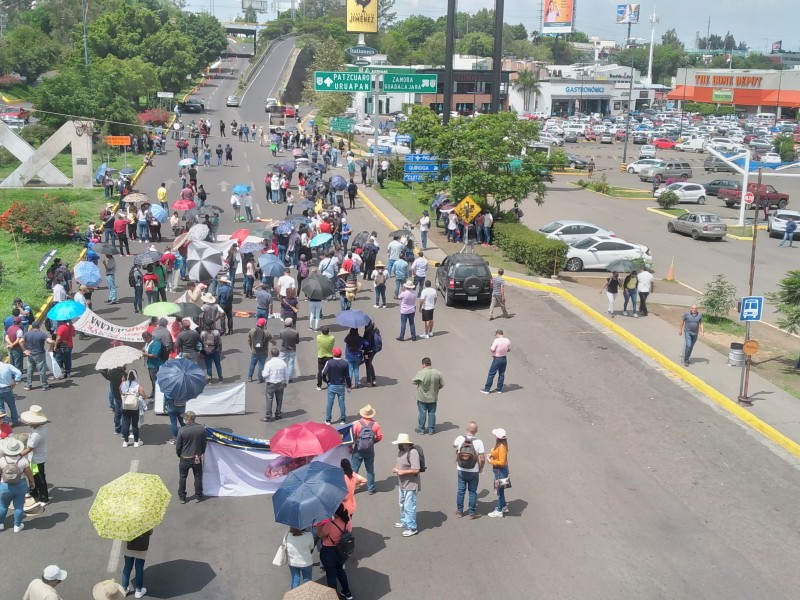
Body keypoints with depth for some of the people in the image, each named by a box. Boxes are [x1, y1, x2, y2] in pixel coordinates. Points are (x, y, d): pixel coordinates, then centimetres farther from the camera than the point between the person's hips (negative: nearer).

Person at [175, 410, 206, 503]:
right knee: (198, 477, 17)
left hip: (185, 459, -2)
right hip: (197, 459, 2)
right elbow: (204, 444, 2)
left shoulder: (182, 430, -18)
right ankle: (198, 496, 26)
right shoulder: (201, 429, -10)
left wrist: (179, 455, 12)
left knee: (182, 477, 15)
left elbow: (178, 446, -8)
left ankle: (182, 497, 24)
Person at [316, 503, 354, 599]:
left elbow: (320, 535, -17)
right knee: (340, 570, 30)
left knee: (331, 575, 16)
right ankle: (347, 593, 42)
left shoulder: (330, 525, -33)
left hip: (329, 552, -6)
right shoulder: (347, 519, -15)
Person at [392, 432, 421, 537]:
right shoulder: (401, 451, 5)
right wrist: (395, 469, -2)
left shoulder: (413, 452, -24)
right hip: (402, 484, 10)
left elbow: (416, 470, -27)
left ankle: (412, 528, 8)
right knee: (402, 504, 24)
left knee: (409, 507, -3)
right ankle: (404, 521, 42)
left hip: (411, 485, -10)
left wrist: (402, 472, -22)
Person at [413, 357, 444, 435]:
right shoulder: (437, 373, -8)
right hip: (433, 397, 3)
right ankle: (431, 430, 21)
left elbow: (413, 382, -8)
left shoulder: (420, 373, -19)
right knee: (432, 413, 14)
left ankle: (421, 430, 19)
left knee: (422, 413, 9)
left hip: (422, 398, -3)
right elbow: (442, 384, -1)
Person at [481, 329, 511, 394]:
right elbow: (509, 350, 12)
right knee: (501, 374, 14)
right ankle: (499, 389, 19)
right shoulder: (507, 340, 0)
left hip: (497, 359, -6)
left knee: (491, 374, 2)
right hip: (504, 359, 6)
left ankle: (487, 389, 6)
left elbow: (492, 350, -19)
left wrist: (490, 347, 1)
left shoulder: (496, 340, -19)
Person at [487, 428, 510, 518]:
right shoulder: (499, 445, 3)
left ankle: (499, 511, 14)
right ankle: (504, 507, 37)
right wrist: (492, 454, 1)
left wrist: (491, 461, -19)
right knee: (499, 490, 22)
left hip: (500, 471, -10)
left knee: (499, 490, 3)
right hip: (498, 470, 10)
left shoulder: (501, 447, -26)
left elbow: (502, 462, -26)